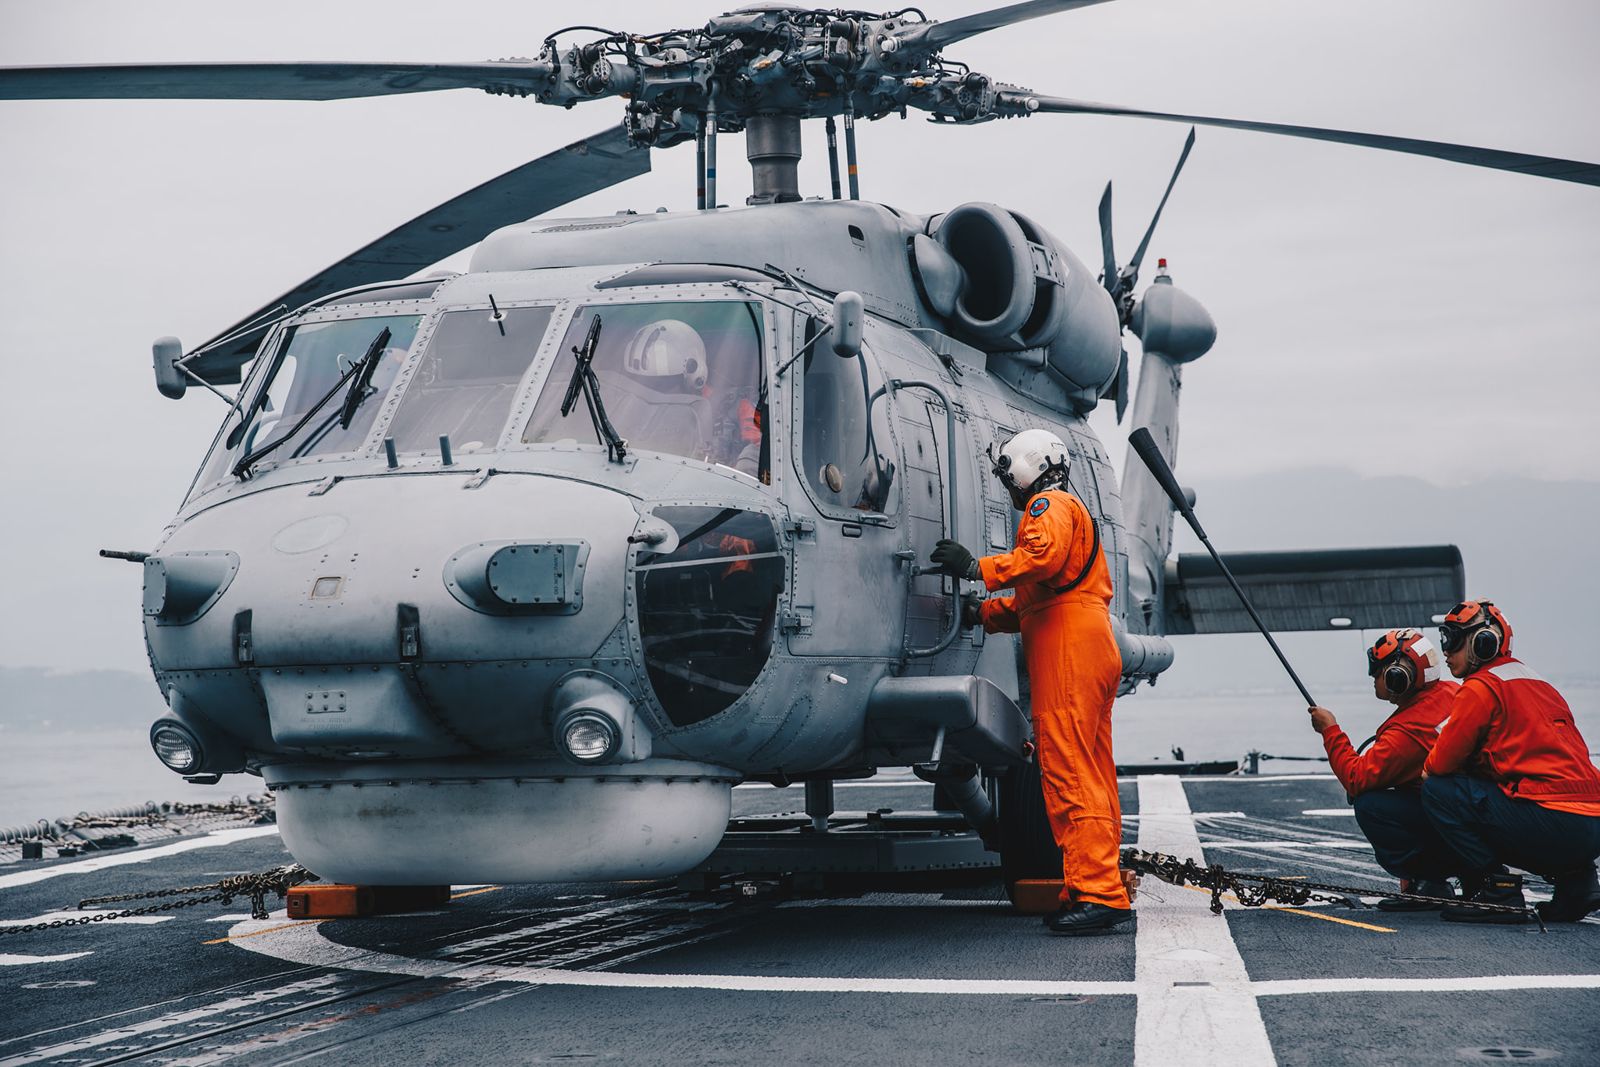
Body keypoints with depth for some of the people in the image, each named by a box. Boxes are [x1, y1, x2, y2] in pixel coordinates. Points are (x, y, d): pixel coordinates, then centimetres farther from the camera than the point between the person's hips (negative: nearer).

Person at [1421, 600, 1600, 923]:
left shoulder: (1481, 688, -2)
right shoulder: (1537, 682, 25)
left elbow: (1442, 763, -4)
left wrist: (1427, 771, 20)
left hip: (1554, 827, -9)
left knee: (1438, 791, -3)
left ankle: (1497, 888, -6)